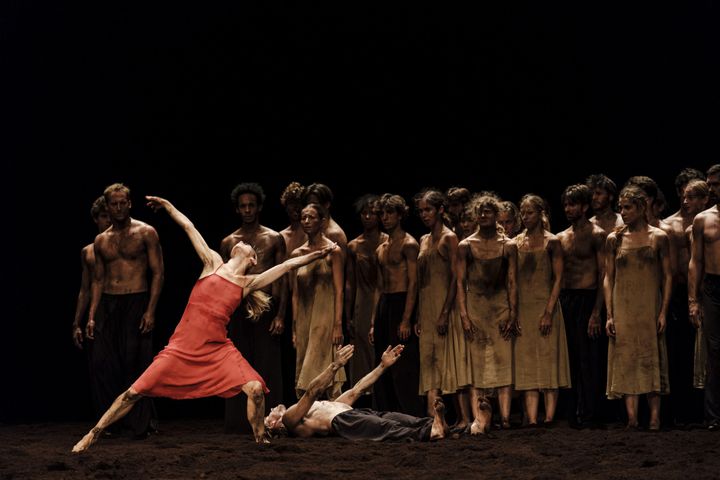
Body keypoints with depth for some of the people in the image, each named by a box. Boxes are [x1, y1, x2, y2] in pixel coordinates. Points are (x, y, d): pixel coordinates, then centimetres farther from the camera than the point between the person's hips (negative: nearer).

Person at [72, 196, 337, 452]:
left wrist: (318, 254, 11)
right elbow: (189, 228, 18)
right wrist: (168, 205, 25)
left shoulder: (248, 283, 12)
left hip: (218, 348, 1)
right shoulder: (213, 263, 11)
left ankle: (261, 442, 4)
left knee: (256, 389, -19)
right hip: (183, 345, -1)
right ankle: (92, 436, 7)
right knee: (135, 392, -5)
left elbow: (288, 264, 13)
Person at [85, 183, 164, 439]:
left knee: (135, 364, -5)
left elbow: (158, 273, -4)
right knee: (101, 362, -3)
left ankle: (141, 423, 4)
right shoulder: (101, 241, 13)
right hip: (107, 305, 4)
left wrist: (150, 310, -12)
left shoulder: (145, 233, -1)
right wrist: (92, 316, 7)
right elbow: (98, 280, 16)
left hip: (136, 303, -4)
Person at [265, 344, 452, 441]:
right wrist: (335, 366, -16)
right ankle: (426, 434, -60)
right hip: (342, 420, -7)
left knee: (400, 419, -26)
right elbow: (311, 393, -2)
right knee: (388, 428, -36)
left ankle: (433, 426, -53)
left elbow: (356, 391, 40)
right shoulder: (289, 419, 17)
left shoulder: (318, 408, 43)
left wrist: (383, 366, 35)